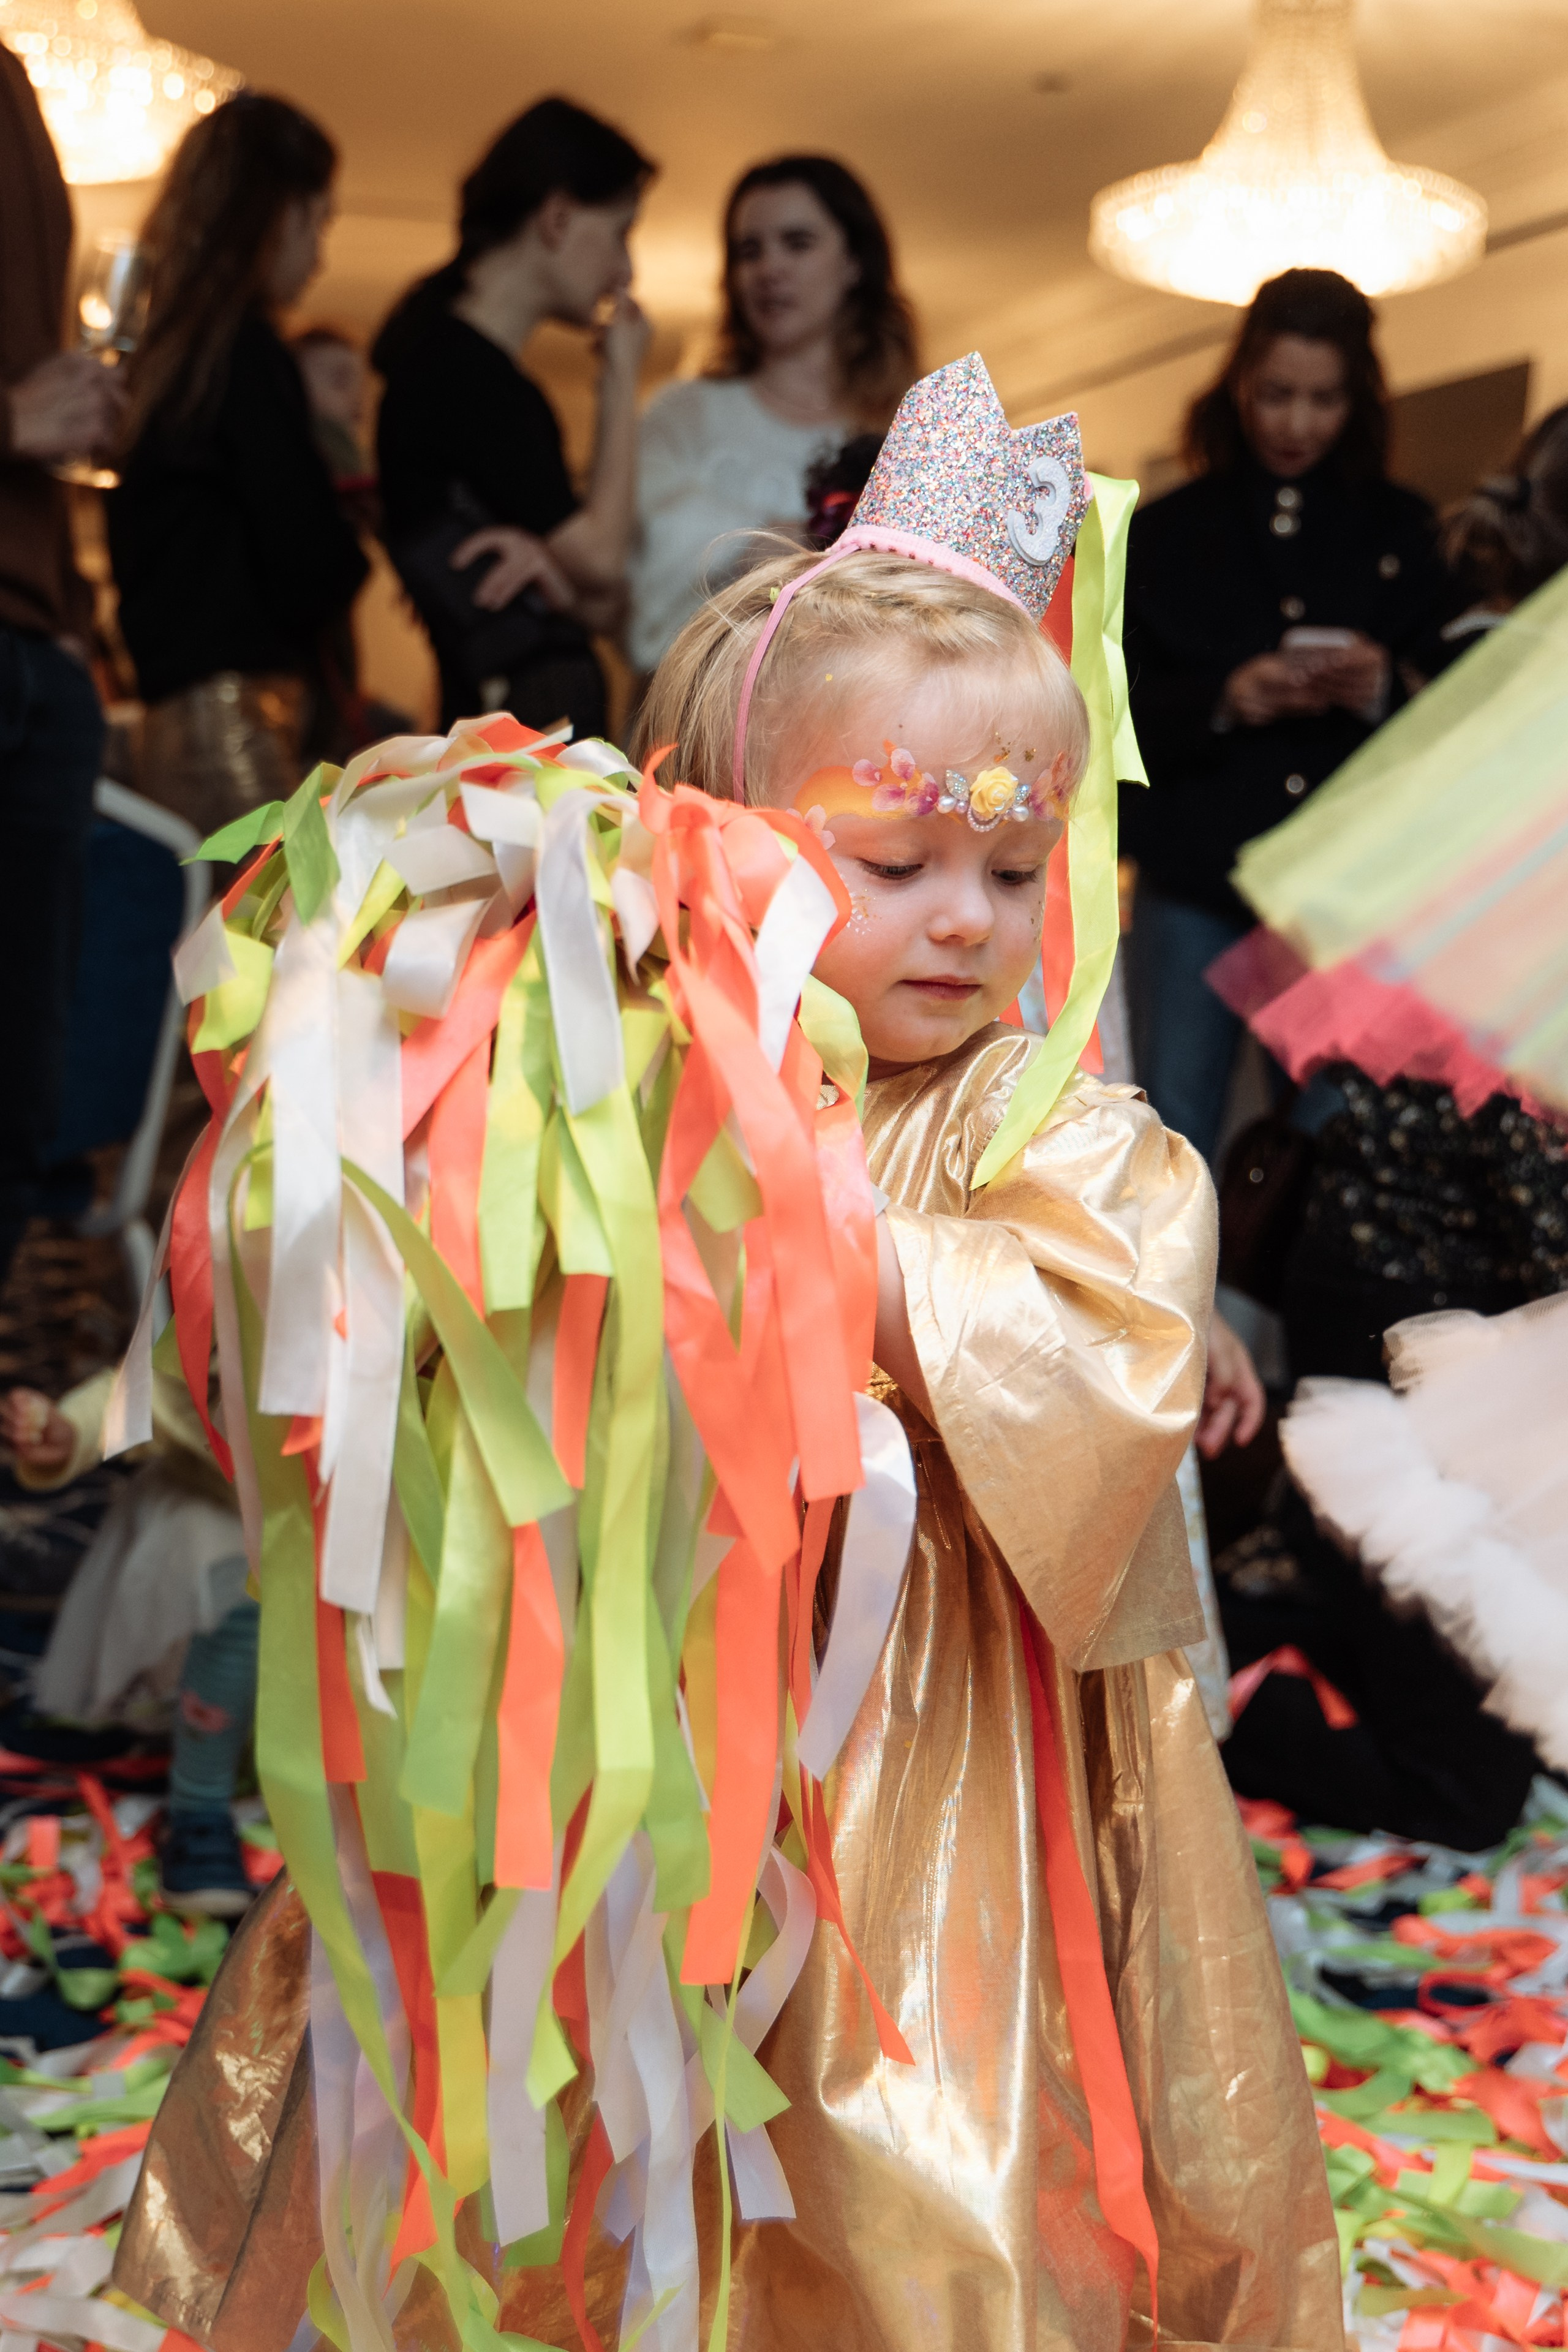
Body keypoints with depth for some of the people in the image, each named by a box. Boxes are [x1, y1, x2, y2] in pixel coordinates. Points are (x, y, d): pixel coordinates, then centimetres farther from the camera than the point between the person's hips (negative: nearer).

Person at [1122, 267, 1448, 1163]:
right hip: (1198, 883, 0)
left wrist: (1382, 692, -14)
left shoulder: (1404, 532, 12)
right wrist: (1221, 701, -17)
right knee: (1176, 1137, -1)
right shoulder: (1165, 534, 9)